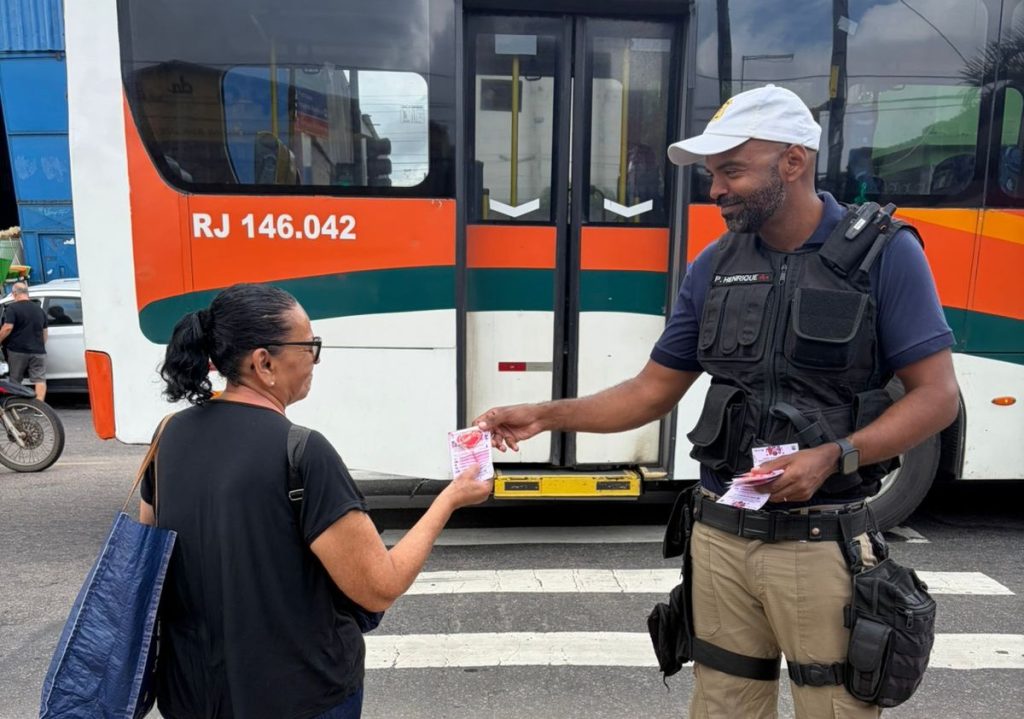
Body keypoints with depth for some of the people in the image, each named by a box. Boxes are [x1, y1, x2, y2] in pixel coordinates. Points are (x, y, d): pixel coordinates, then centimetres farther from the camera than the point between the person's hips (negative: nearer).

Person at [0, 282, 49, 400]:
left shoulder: (12, 308, -5)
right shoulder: (39, 309, 14)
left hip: (17, 351, -3)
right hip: (38, 351, 3)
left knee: (15, 381, 10)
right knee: (40, 379, -2)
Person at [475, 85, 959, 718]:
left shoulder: (883, 254, -8)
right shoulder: (714, 266, 4)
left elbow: (937, 396, -7)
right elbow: (652, 392, 7)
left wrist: (833, 456, -21)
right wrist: (545, 416, -3)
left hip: (821, 543, -3)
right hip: (720, 535, 4)